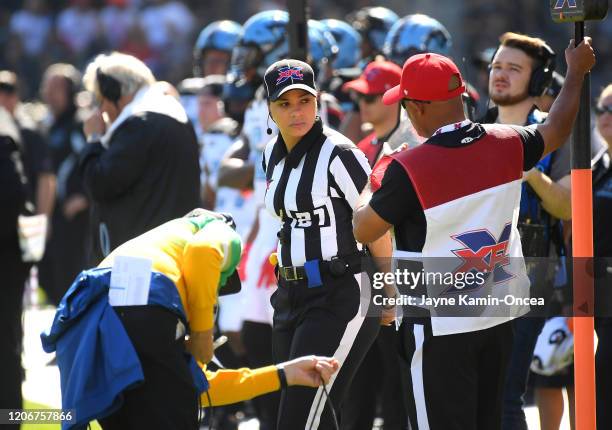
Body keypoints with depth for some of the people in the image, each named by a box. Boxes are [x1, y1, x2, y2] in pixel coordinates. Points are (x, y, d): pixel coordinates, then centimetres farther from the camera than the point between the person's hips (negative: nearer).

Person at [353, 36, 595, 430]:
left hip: (440, 326, -6)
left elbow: (363, 231, -8)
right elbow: (556, 131, 17)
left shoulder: (409, 170, -22)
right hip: (499, 318, 6)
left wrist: (369, 192, 13)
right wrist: (576, 71, 32)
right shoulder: (506, 145, -5)